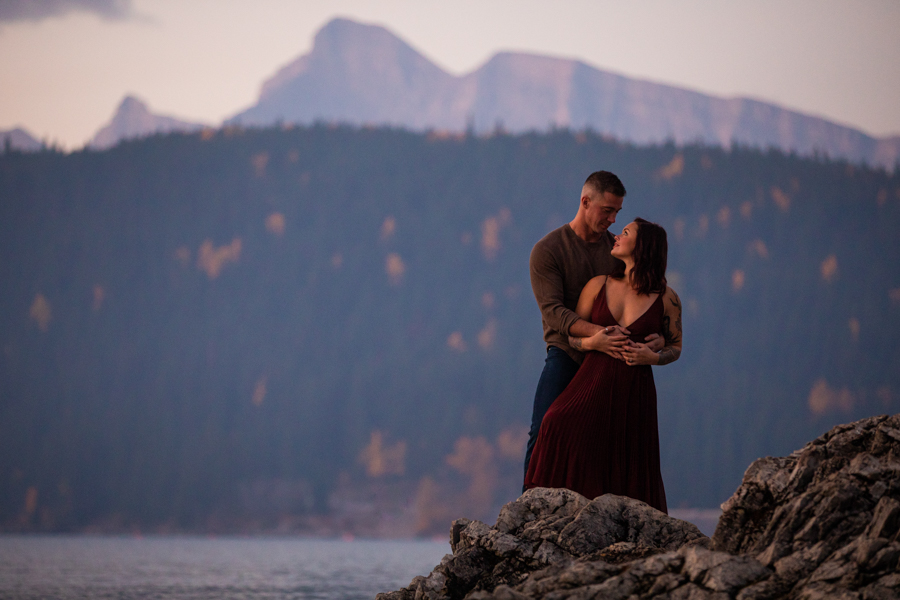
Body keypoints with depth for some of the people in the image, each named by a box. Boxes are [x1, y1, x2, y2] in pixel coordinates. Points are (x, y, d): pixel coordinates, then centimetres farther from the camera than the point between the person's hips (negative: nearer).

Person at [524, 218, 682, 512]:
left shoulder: (667, 298, 2)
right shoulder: (598, 286, 7)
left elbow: (675, 348, 13)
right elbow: (570, 334, 11)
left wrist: (652, 356, -9)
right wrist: (590, 342, -11)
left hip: (633, 391, -1)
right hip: (593, 382, 1)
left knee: (631, 479, -7)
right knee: (560, 426, -26)